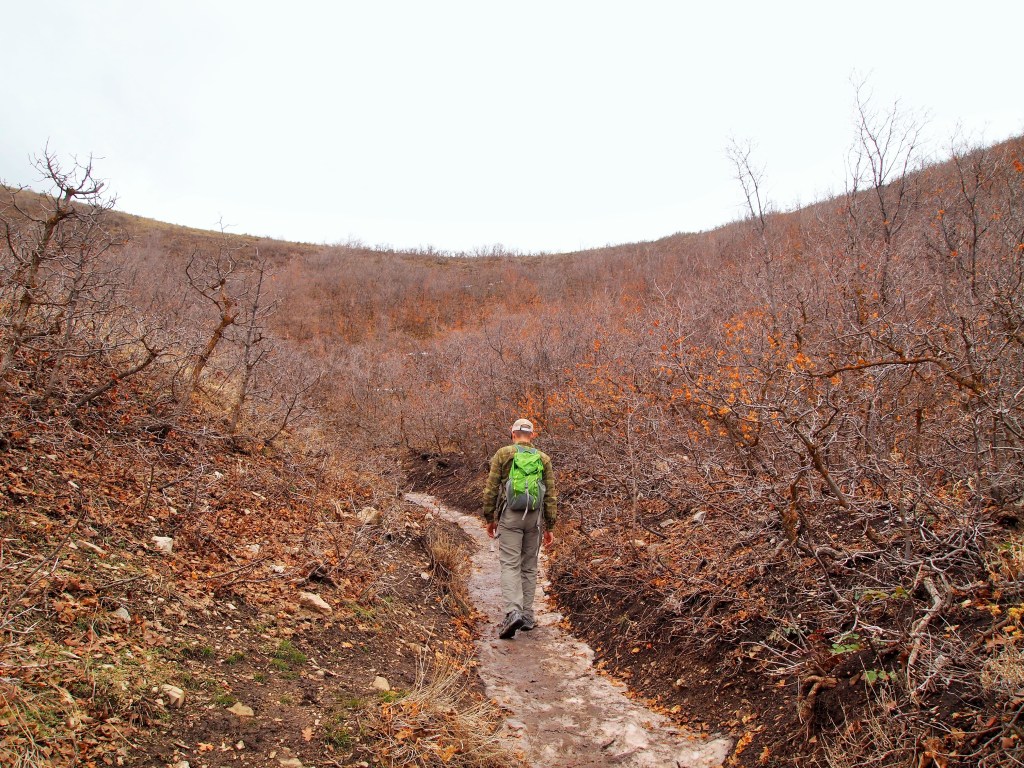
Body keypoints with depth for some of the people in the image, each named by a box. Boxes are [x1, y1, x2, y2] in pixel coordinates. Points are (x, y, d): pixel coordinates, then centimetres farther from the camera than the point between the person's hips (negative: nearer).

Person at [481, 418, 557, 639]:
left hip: (510, 515, -2)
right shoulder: (543, 458, 7)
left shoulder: (503, 454, 1)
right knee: (529, 567, 12)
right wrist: (550, 526, 11)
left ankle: (513, 612, -20)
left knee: (510, 565, -4)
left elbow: (491, 488, -1)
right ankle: (527, 616, 16)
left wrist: (489, 518, 8)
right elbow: (551, 495, 6)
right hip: (534, 518, 3)